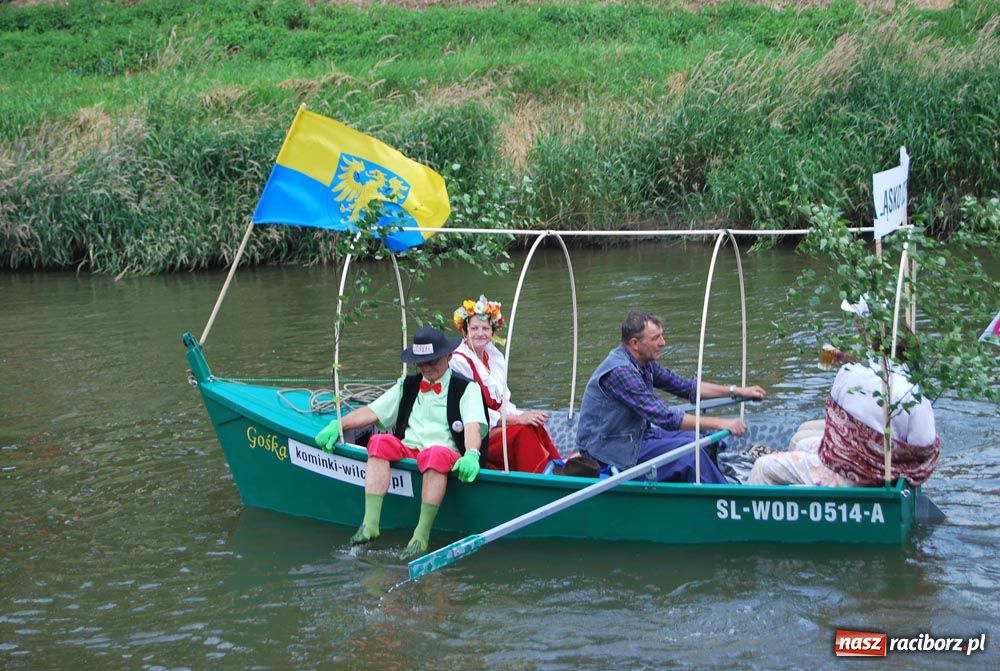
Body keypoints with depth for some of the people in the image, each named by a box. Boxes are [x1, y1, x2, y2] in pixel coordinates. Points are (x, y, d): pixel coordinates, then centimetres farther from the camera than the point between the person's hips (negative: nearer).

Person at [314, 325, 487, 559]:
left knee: (437, 454, -38)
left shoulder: (467, 389, 8)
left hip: (446, 455, -4)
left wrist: (471, 454, -31)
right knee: (380, 442, -25)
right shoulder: (407, 387, 24)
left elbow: (473, 426, -10)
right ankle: (370, 524, -35)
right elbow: (371, 412, 18)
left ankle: (421, 536, -41)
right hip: (406, 452, 4)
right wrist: (337, 425, 3)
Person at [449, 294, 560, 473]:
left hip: (496, 428, 7)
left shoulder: (495, 357, 13)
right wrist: (517, 419, -19)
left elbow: (504, 403, 14)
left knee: (536, 427, -20)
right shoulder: (459, 362, -11)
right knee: (524, 431, -27)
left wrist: (523, 415, -8)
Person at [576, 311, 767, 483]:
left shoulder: (644, 363, 5)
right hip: (611, 450, -10)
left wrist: (736, 391, 7)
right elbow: (664, 418, -28)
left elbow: (685, 386, 14)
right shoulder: (620, 371, -26)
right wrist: (719, 423, -26)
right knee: (689, 452, -19)